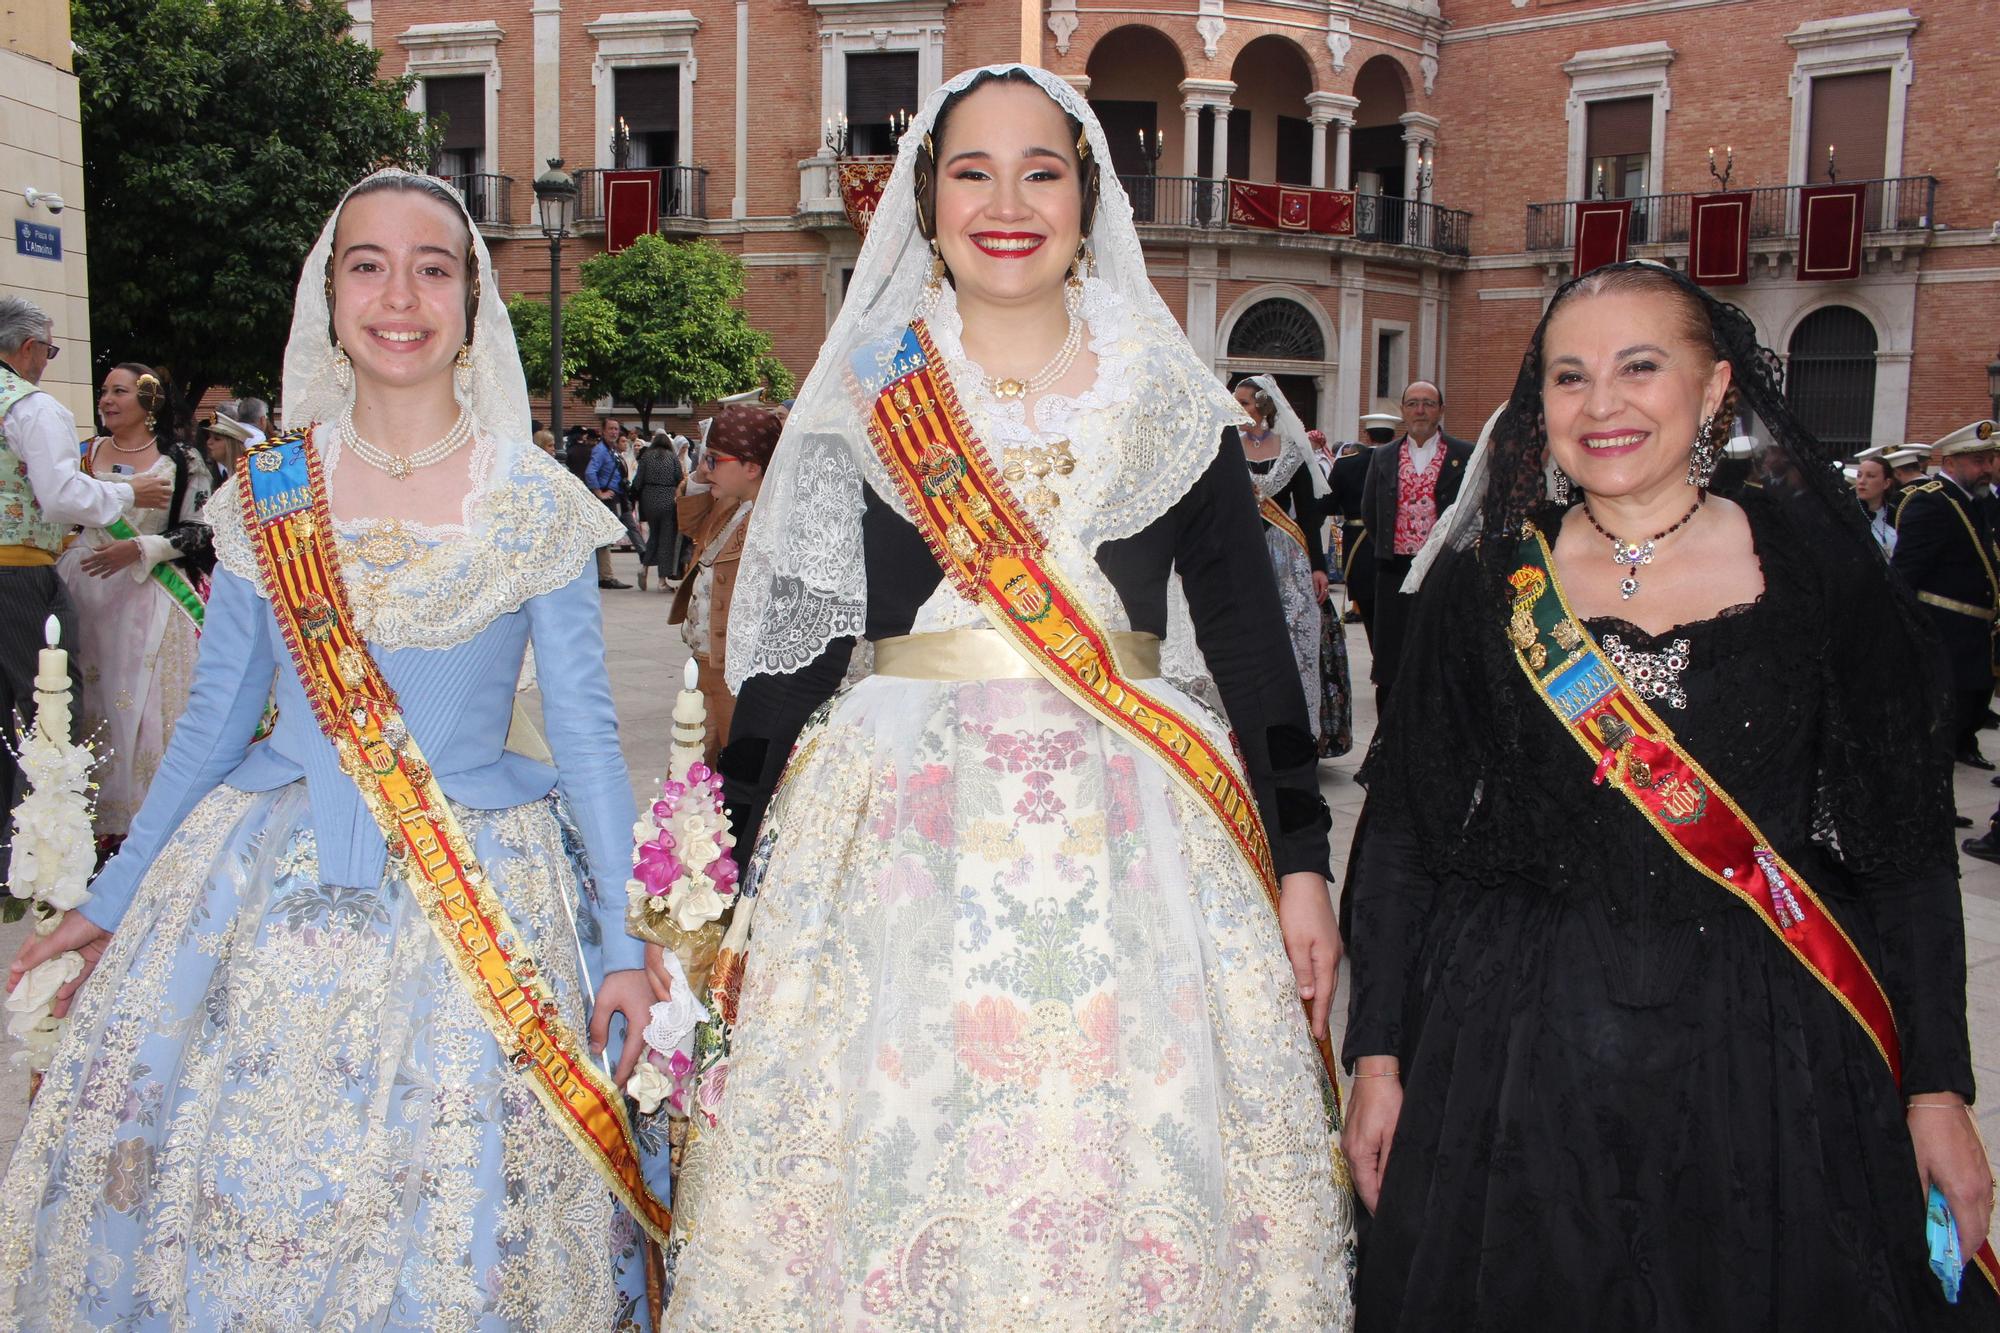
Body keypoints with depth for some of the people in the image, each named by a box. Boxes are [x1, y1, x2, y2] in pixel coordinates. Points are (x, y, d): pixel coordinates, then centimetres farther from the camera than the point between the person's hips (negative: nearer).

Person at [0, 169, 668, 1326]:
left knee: (456, 1222, 4)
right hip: (266, 889, 2)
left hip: (481, 903, -2)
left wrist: (621, 945, -2)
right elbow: (212, 724, 10)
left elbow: (586, 732, -1)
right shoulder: (266, 499, 2)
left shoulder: (536, 506, -3)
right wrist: (111, 901, 14)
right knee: (235, 1196, 7)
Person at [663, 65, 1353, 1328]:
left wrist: (1303, 859, 4)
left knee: (1138, 1181, 2)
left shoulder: (1171, 403, 8)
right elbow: (787, 647, 4)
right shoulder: (860, 399, 6)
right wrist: (738, 882, 1)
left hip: (1132, 838, 1)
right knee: (890, 1153, 3)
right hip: (899, 838, 0)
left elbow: (1256, 646, 8)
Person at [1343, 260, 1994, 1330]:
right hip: (1517, 1053, 0)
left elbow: (1906, 843, 1)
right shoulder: (1481, 580, -1)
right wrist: (1379, 1053, -1)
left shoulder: (1820, 568, -2)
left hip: (1767, 1058, 0)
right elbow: (1403, 830, 1)